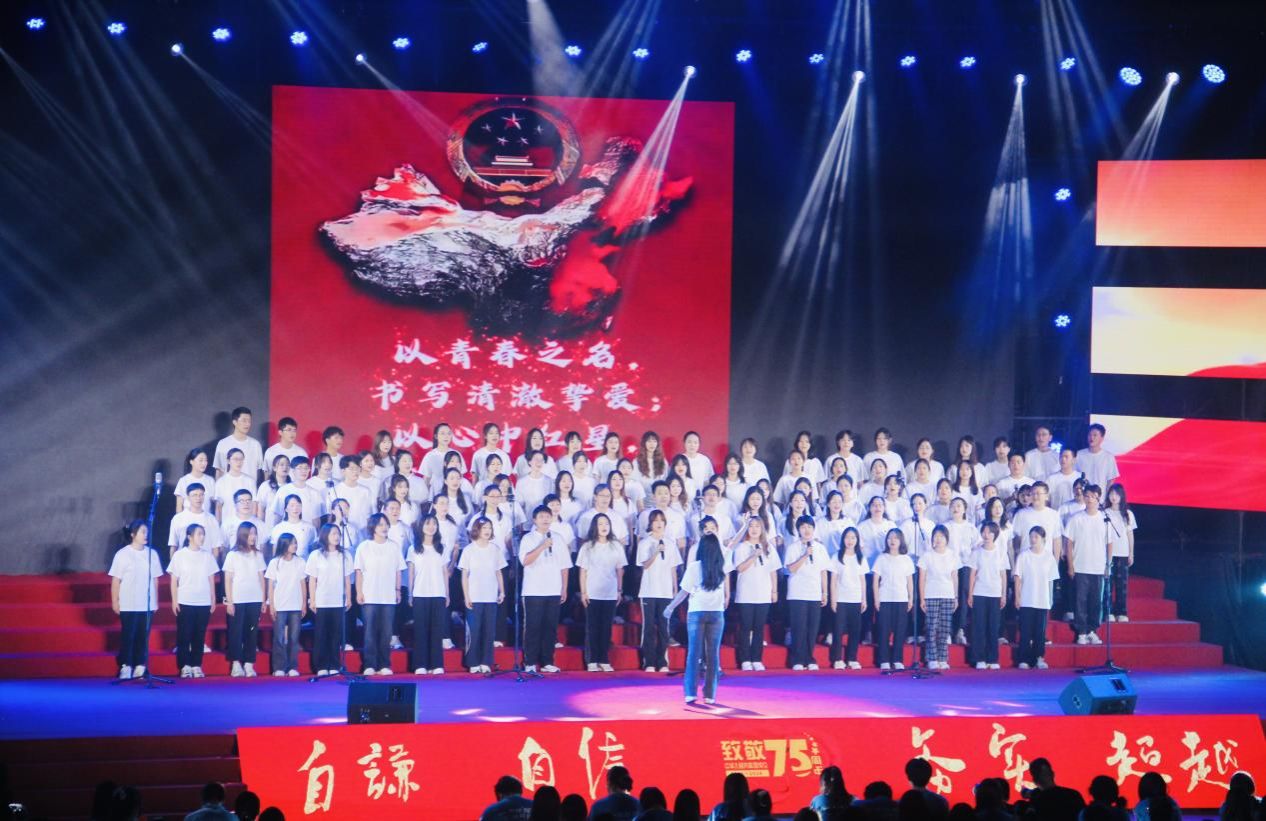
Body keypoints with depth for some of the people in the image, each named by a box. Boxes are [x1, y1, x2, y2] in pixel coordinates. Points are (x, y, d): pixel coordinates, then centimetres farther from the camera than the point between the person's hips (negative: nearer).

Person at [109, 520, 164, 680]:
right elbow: (116, 580, -4)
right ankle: (125, 666, 5)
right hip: (128, 604, -3)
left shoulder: (152, 553, 6)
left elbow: (155, 579, 10)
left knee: (143, 636, 5)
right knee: (128, 635, -1)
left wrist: (156, 601, 10)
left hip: (147, 604, 3)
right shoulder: (122, 554, -5)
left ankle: (140, 666, 11)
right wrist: (115, 601, -6)